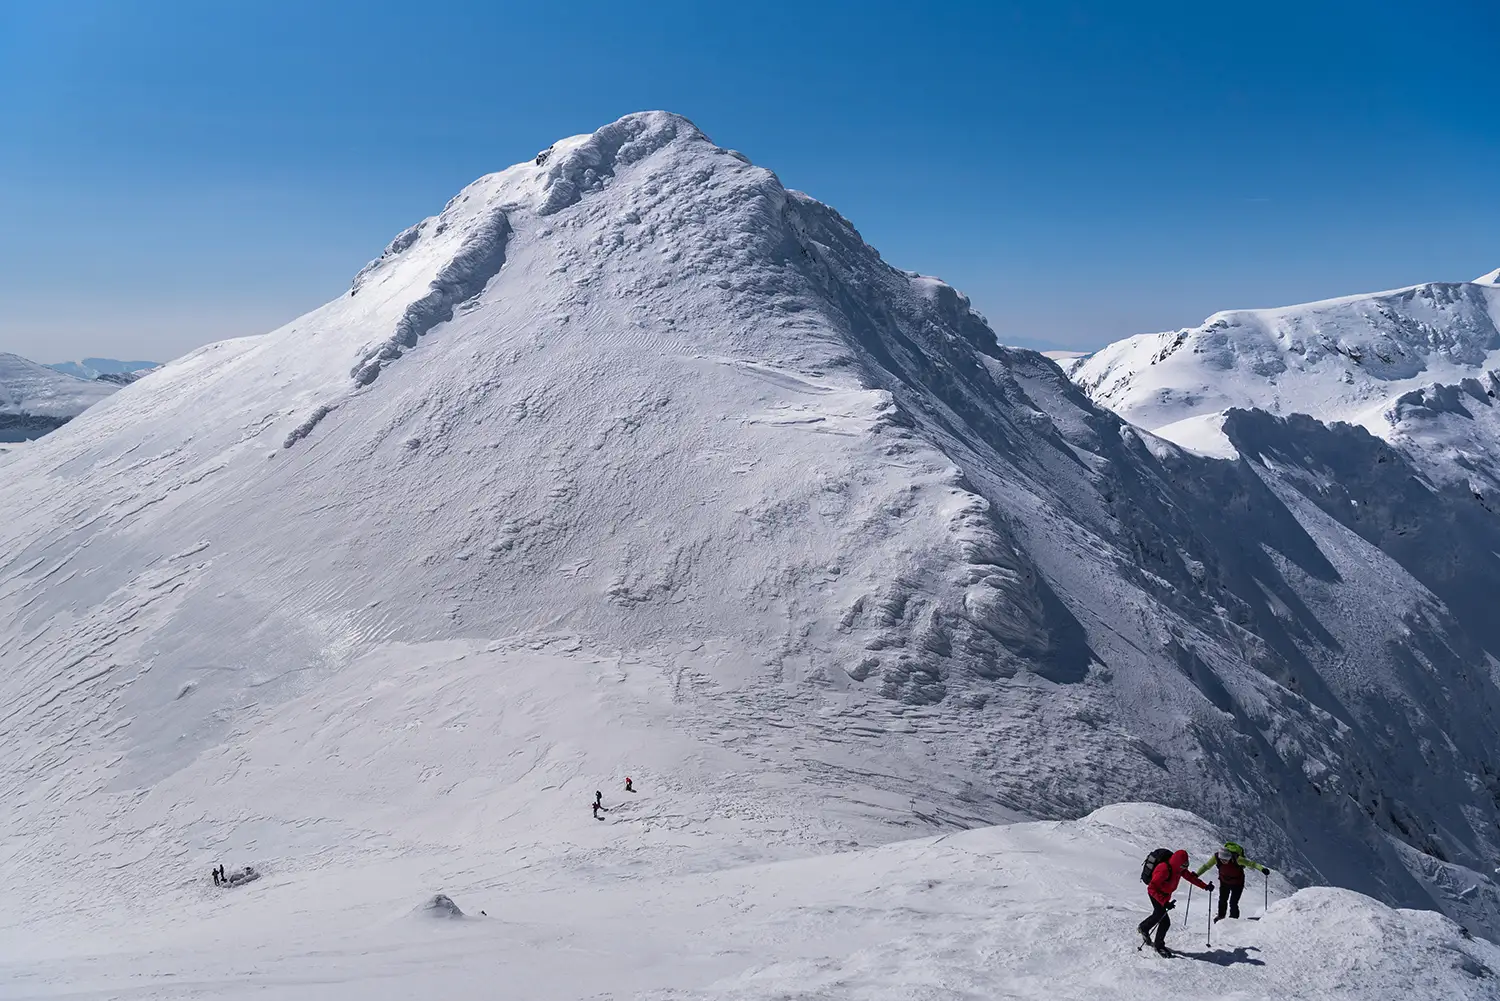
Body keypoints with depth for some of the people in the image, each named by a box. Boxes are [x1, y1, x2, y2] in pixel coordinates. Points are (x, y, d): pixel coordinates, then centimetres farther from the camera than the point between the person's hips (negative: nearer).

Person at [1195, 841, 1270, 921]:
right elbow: (1206, 866, -13)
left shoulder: (1236, 859, -36)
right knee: (1222, 900, 16)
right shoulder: (1216, 857, -27)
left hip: (1237, 883, -3)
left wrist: (1262, 869, -47)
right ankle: (1221, 916, 40)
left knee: (1233, 903, -11)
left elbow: (1252, 863, -33)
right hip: (1224, 882, 3)